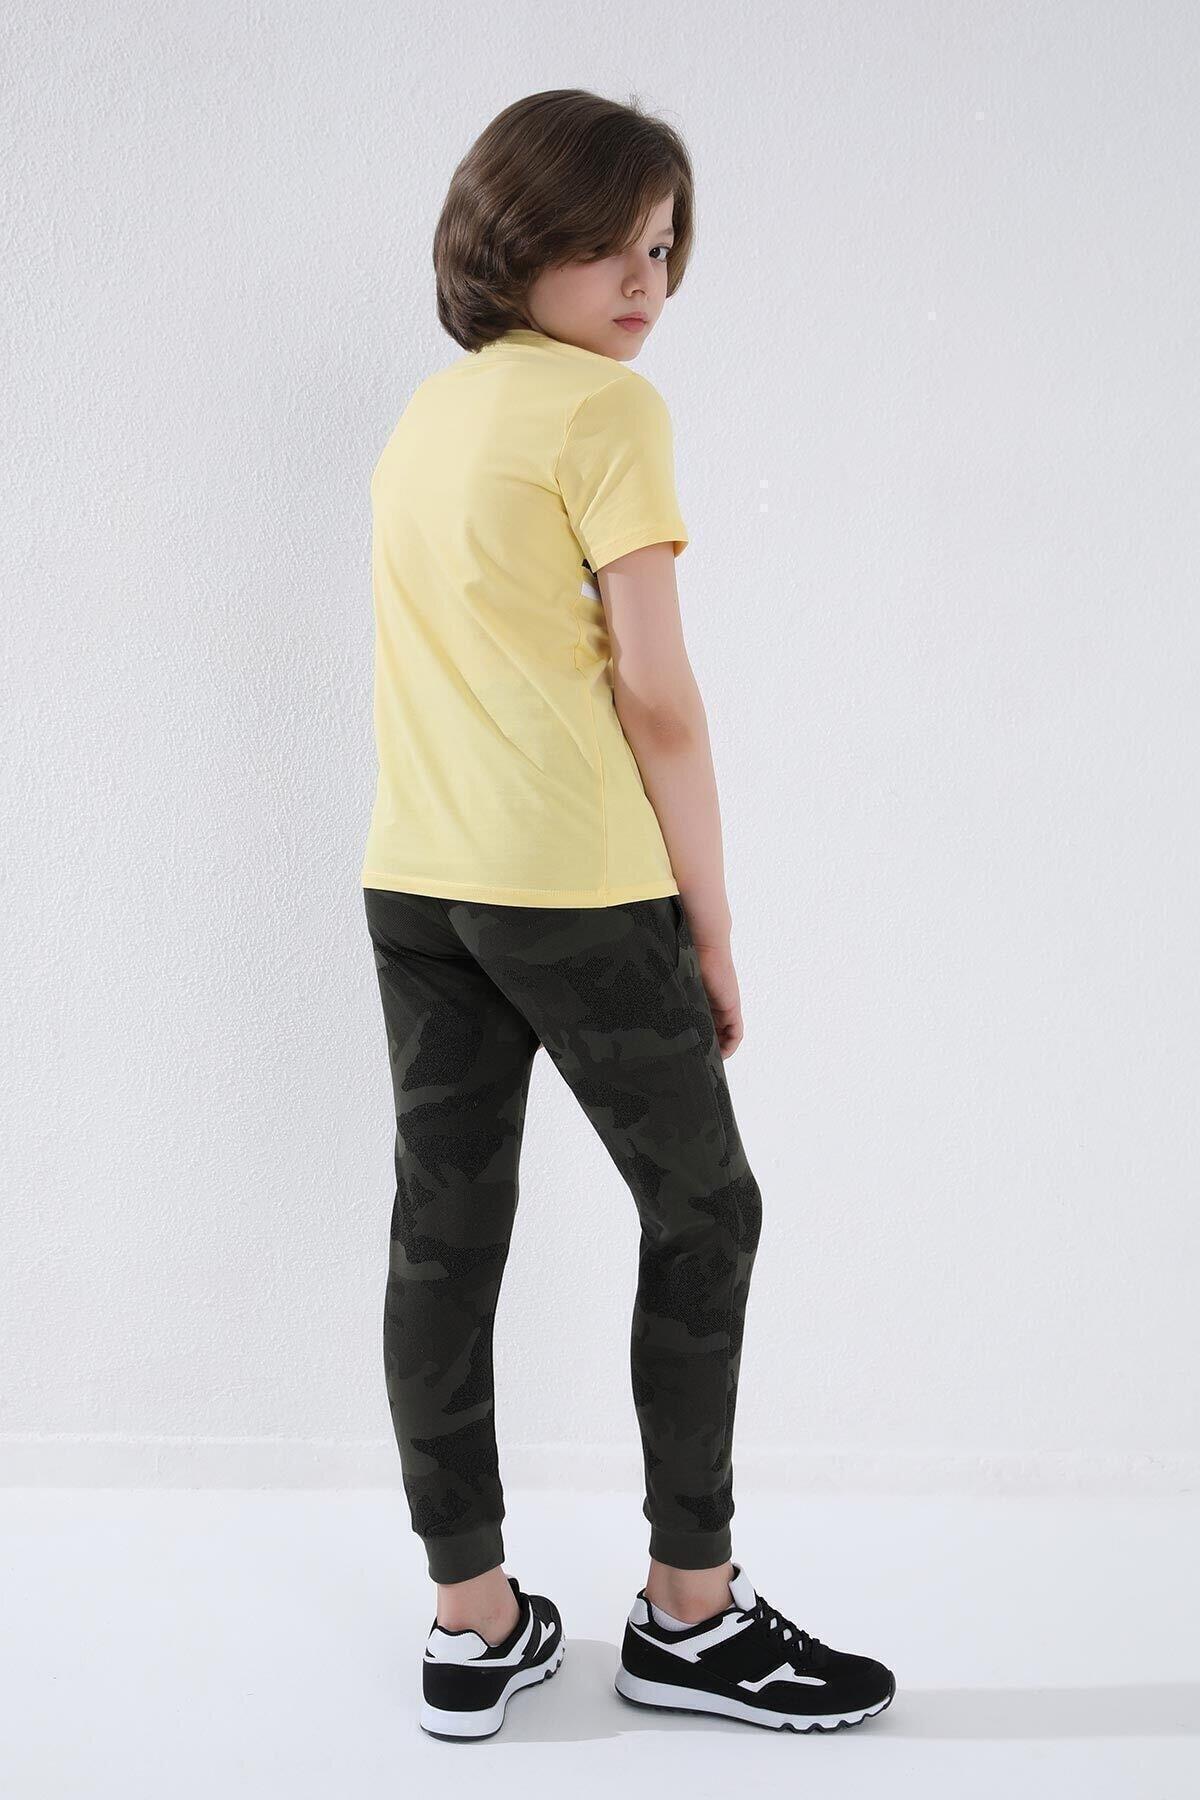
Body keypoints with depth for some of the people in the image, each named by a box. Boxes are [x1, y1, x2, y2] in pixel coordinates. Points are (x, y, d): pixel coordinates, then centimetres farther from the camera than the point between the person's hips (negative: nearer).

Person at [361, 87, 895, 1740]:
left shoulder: (423, 413, 15)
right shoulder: (608, 408, -9)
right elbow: (655, 692, -14)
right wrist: (712, 925, -6)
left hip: (411, 881, 8)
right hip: (576, 886, -7)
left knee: (442, 1233, 8)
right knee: (700, 1214, 8)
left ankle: (475, 1627, 18)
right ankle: (690, 1612, 18)